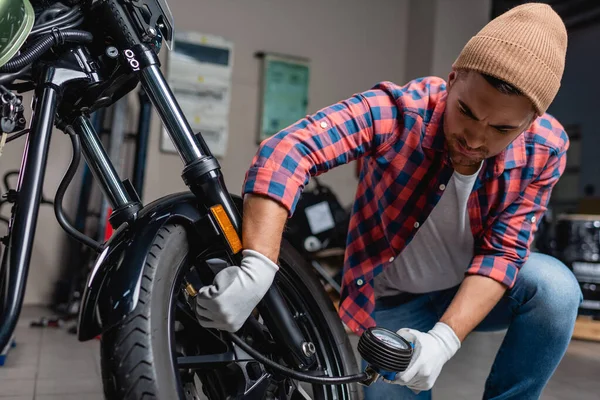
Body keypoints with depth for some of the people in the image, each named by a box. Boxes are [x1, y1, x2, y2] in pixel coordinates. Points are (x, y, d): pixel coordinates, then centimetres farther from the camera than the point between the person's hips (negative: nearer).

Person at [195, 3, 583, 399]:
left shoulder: (545, 148, -20)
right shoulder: (397, 110, -30)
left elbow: (502, 250, -20)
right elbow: (286, 151, -41)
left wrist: (444, 338, -35)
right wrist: (256, 270, -54)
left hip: (474, 290, 2)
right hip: (391, 300, -1)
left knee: (555, 286, -26)